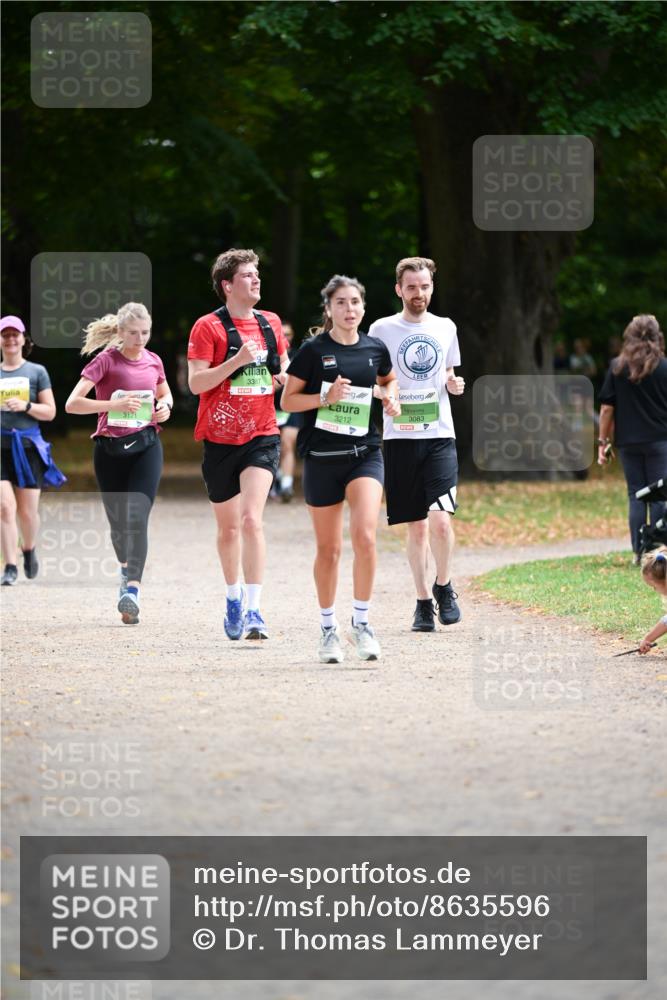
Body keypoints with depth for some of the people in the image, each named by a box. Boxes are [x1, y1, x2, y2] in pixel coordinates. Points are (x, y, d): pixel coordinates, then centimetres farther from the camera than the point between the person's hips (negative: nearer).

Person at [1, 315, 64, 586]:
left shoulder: (37, 372, 7)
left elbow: (49, 412, 4)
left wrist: (26, 406, -12)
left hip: (28, 445, 0)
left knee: (27, 510, 3)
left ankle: (29, 549, 33)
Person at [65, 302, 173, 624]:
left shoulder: (153, 361, 6)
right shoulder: (106, 361, -7)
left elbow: (165, 395, 26)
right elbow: (72, 404, -14)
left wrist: (165, 407, 2)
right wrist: (114, 404, -24)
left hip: (145, 446, 1)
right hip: (110, 449, -1)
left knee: (137, 516, -17)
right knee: (118, 522, 8)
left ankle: (131, 591, -25)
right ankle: (127, 568, 39)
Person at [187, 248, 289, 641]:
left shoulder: (271, 323, 8)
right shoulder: (208, 327, -5)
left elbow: (283, 364, 25)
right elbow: (196, 382, -11)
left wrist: (285, 376, 2)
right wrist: (236, 360, -22)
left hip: (262, 436, 1)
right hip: (220, 438, -1)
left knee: (252, 519, -16)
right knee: (228, 527, 10)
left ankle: (254, 609, -19)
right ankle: (234, 598, 32)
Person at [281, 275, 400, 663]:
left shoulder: (375, 349, 6)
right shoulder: (313, 350, -4)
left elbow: (389, 380, 27)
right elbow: (287, 400, -1)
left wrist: (389, 396, 5)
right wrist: (326, 397, -16)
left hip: (365, 453, 1)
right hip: (322, 456, -1)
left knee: (365, 536, -18)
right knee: (329, 548, 6)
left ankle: (361, 622, -5)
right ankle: (329, 628, 21)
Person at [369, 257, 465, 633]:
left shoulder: (445, 328, 10)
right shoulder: (383, 329, 2)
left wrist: (454, 384, -1)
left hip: (440, 436, 1)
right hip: (401, 437, -1)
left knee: (440, 518, -16)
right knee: (417, 526, 4)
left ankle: (444, 586, 7)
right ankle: (424, 602, 16)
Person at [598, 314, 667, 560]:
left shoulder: (616, 367, 1)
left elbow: (607, 408, 1)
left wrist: (603, 441, 6)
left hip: (628, 441, 2)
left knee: (635, 495, 8)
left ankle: (639, 552, 3)